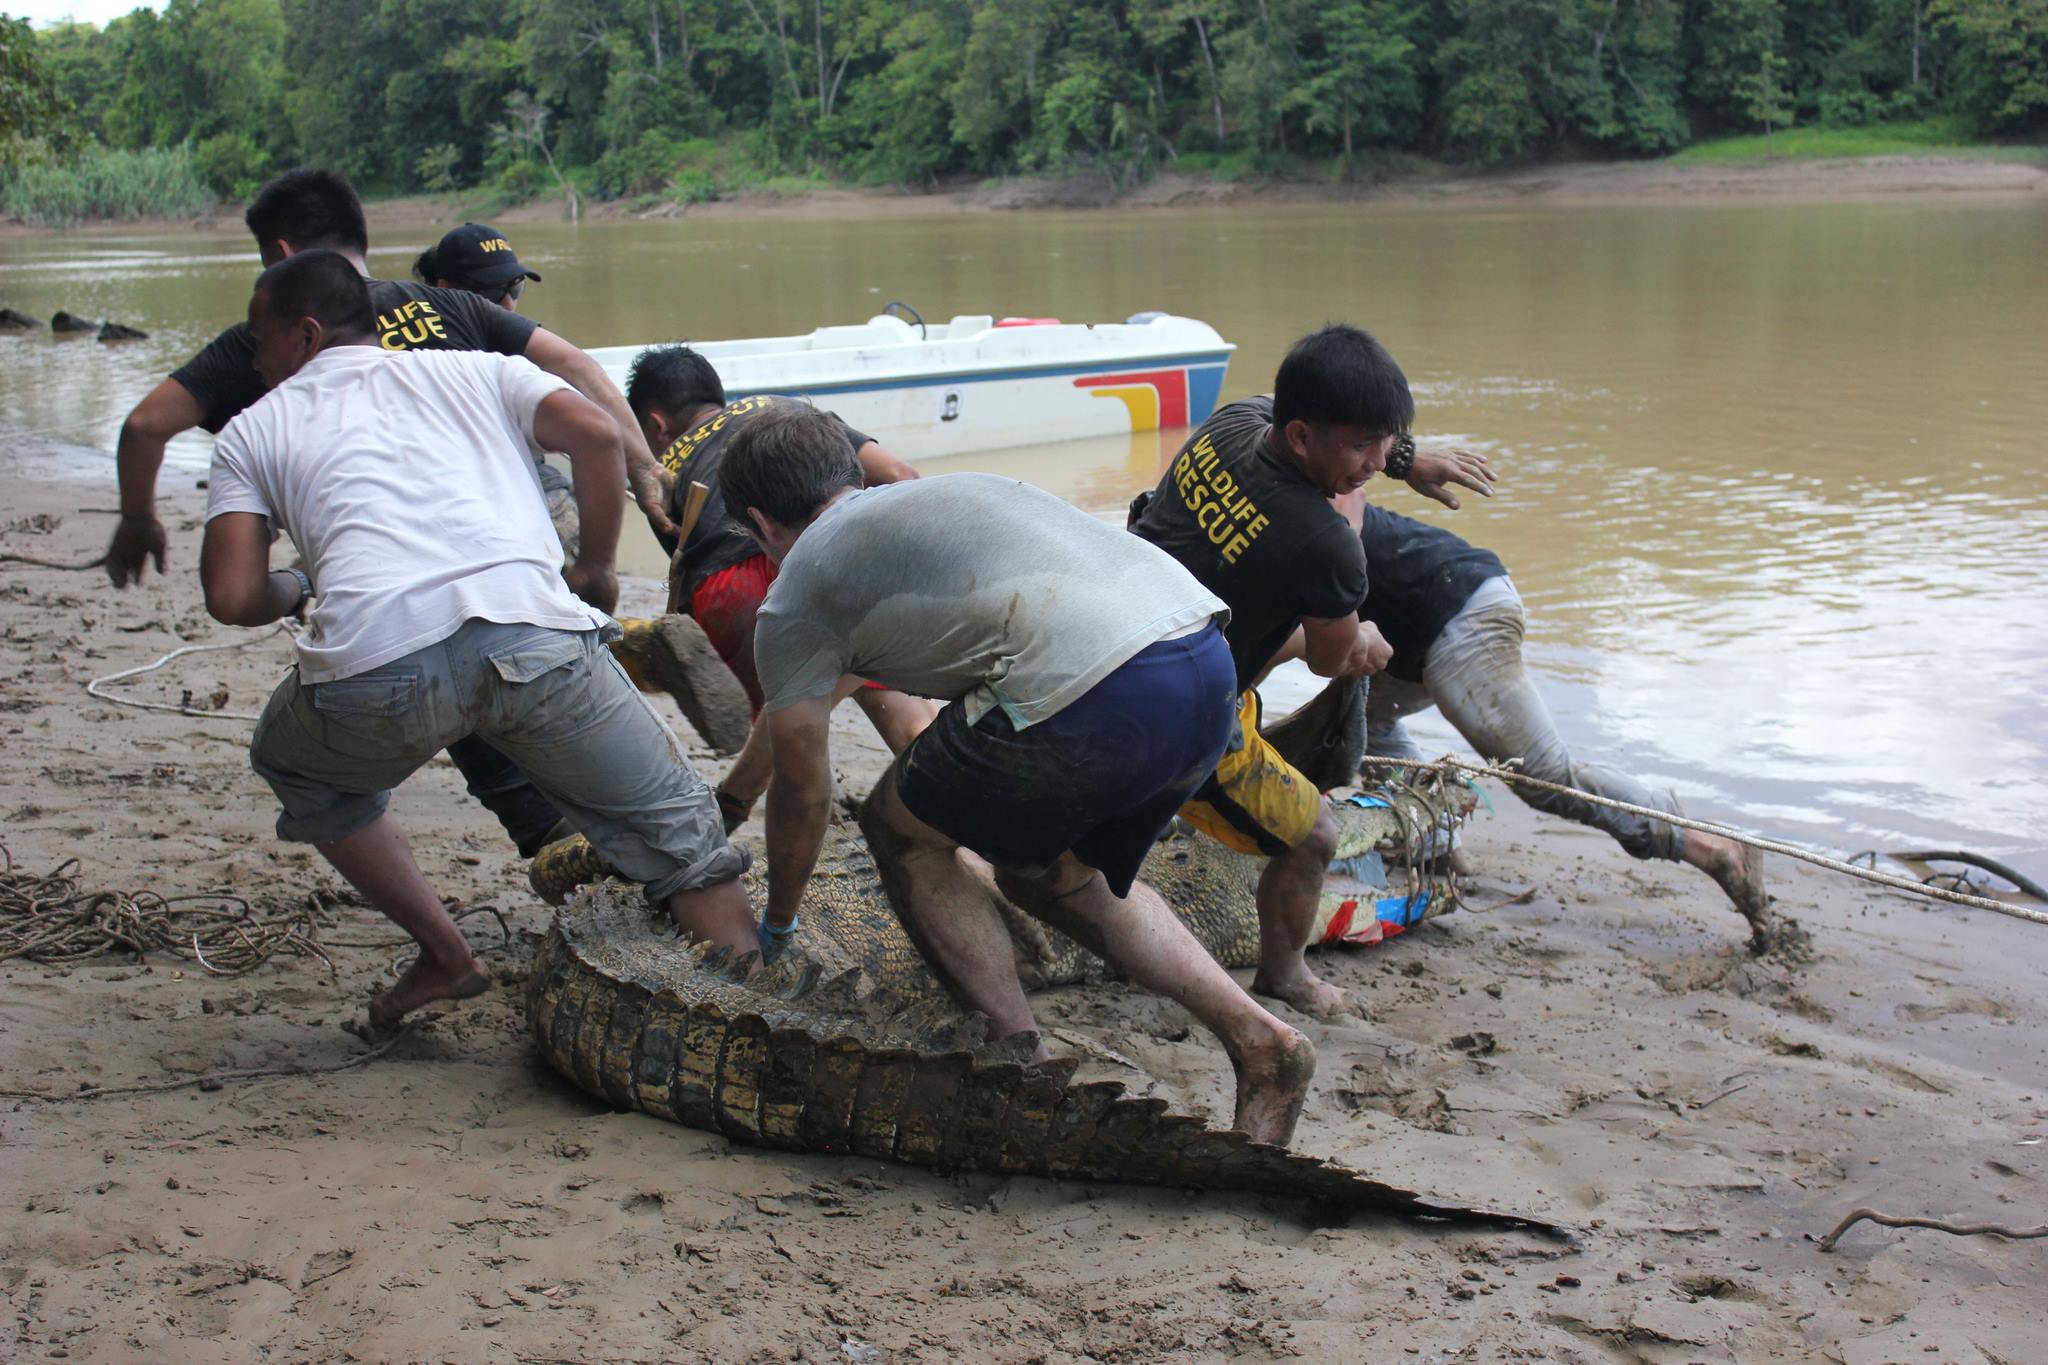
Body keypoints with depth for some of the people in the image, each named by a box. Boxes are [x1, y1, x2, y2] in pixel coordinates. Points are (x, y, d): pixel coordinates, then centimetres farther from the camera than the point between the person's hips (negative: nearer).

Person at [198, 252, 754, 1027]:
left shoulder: (252, 429, 25)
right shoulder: (474, 370, 28)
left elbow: (232, 598, 13)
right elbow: (596, 434, 11)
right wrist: (595, 569, 24)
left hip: (372, 660, 0)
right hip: (533, 632, 1)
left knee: (300, 773, 33)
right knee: (675, 826, 16)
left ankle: (445, 959, 27)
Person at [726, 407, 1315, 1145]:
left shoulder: (796, 594, 15)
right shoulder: (940, 495, 35)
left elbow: (803, 794, 22)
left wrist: (773, 930, 40)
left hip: (1093, 692, -8)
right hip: (1210, 668, 8)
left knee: (901, 830, 19)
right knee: (1045, 874, 29)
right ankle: (1258, 1038, 17)